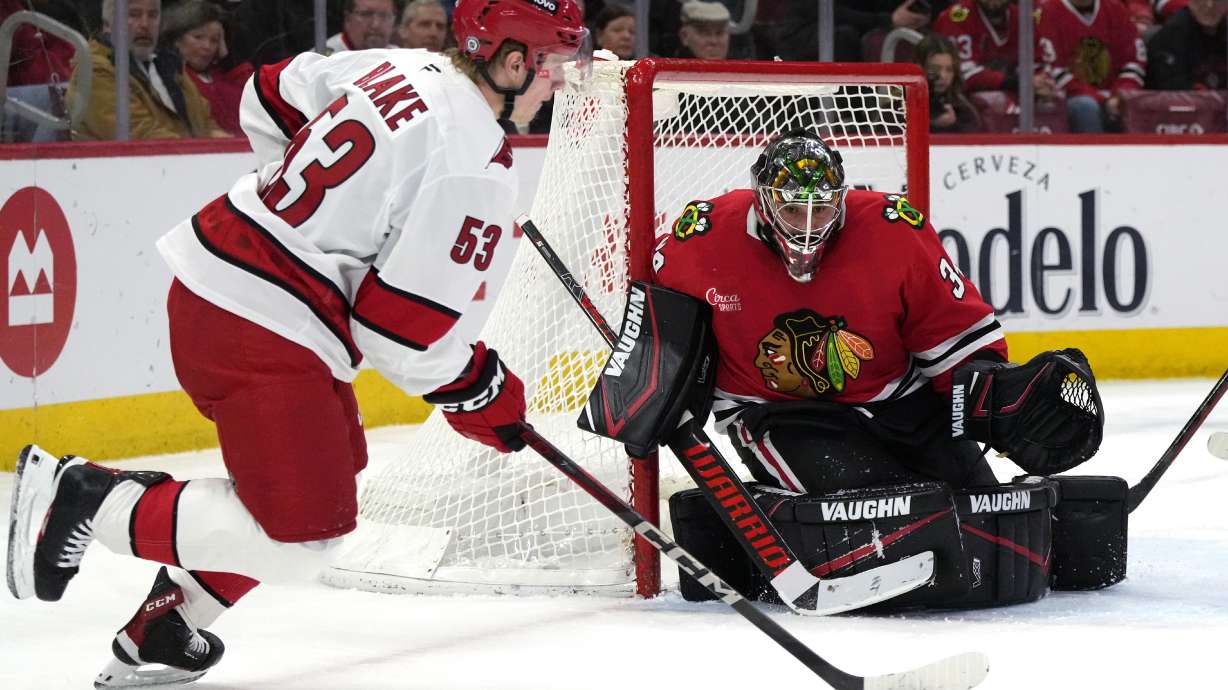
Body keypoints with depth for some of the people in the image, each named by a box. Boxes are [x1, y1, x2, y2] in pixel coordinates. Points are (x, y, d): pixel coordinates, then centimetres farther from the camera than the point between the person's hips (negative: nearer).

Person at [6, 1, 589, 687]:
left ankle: (165, 631, 25)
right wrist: (481, 392, 0)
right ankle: (83, 498, -4)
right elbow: (399, 322, -18)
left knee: (330, 464, 24)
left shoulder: (401, 66, 8)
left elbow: (270, 96, 25)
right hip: (263, 329, -10)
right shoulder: (476, 162, -17)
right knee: (302, 541, -6)